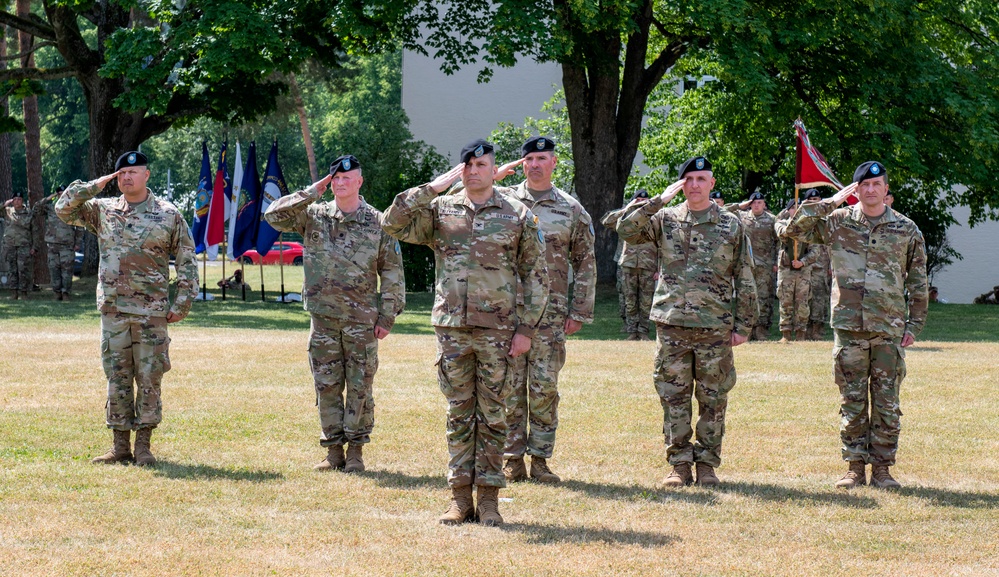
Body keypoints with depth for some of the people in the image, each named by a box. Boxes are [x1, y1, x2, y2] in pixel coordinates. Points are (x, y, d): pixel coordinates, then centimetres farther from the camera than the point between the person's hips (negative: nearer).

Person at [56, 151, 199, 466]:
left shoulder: (169, 215, 3)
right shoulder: (102, 210, 9)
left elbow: (186, 262, 4)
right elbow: (64, 208, 2)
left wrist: (182, 303, -2)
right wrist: (95, 186, -3)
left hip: (152, 312, -2)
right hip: (113, 310, 2)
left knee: (149, 380, -1)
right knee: (117, 379, 5)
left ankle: (143, 445, 6)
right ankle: (120, 446, 11)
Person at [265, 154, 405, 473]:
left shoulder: (377, 223, 1)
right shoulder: (314, 216, 6)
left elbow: (392, 272, 3)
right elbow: (274, 215, -5)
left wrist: (387, 316, -3)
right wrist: (311, 193, -7)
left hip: (362, 320, -2)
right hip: (323, 318, 2)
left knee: (359, 388, 2)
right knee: (327, 387, 5)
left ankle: (355, 450, 9)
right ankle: (333, 451, 12)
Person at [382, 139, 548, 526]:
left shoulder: (518, 216, 3)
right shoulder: (440, 211, 7)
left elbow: (536, 275, 4)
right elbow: (393, 223, -6)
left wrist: (526, 328, -4)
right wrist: (434, 187, -8)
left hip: (497, 331, -2)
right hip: (452, 329, 2)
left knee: (492, 416, 2)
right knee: (459, 415, 6)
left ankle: (488, 498, 8)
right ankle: (460, 496, 11)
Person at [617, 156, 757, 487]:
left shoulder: (731, 225, 6)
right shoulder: (665, 220, 7)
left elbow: (745, 279, 8)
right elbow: (626, 230, -8)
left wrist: (744, 325, 3)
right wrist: (660, 200, -11)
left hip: (716, 327, 0)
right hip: (672, 325, 0)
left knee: (713, 399, 3)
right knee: (674, 397, 3)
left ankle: (707, 463, 13)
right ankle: (680, 464, 11)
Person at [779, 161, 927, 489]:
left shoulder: (907, 230, 7)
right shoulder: (836, 222, 4)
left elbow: (917, 281, 11)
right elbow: (789, 230, -4)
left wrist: (914, 325, 5)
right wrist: (830, 203, -6)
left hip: (889, 329, 0)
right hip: (849, 327, 0)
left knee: (887, 403, 2)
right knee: (852, 402, 4)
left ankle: (882, 468, 10)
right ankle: (855, 467, 11)